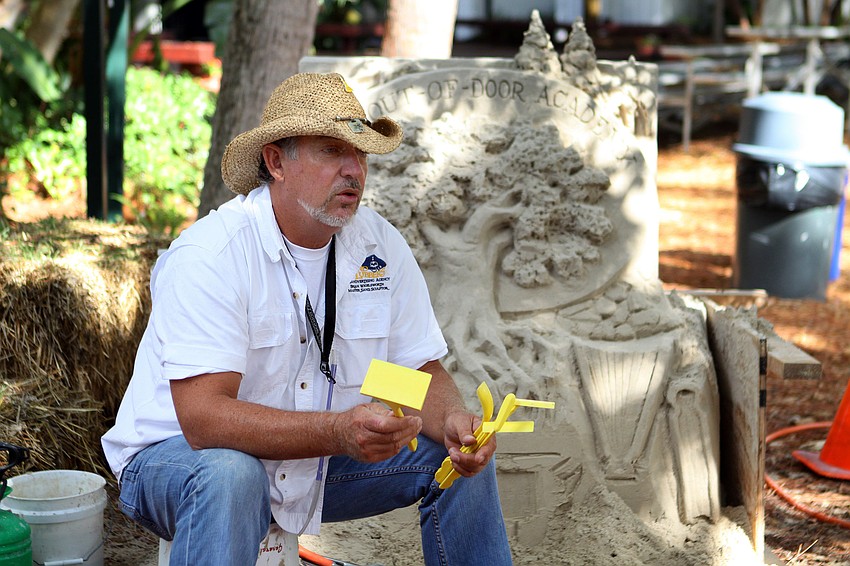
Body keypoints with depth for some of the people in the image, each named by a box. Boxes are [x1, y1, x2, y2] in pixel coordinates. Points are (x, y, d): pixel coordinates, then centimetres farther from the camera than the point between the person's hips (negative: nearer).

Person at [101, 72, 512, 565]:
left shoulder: (381, 246, -7)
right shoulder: (208, 256, -26)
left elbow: (422, 371, -1)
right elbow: (203, 418, -34)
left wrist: (453, 420, -26)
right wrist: (341, 431, -46)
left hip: (318, 465, 6)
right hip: (178, 455, -6)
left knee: (463, 454, -6)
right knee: (229, 475, -39)